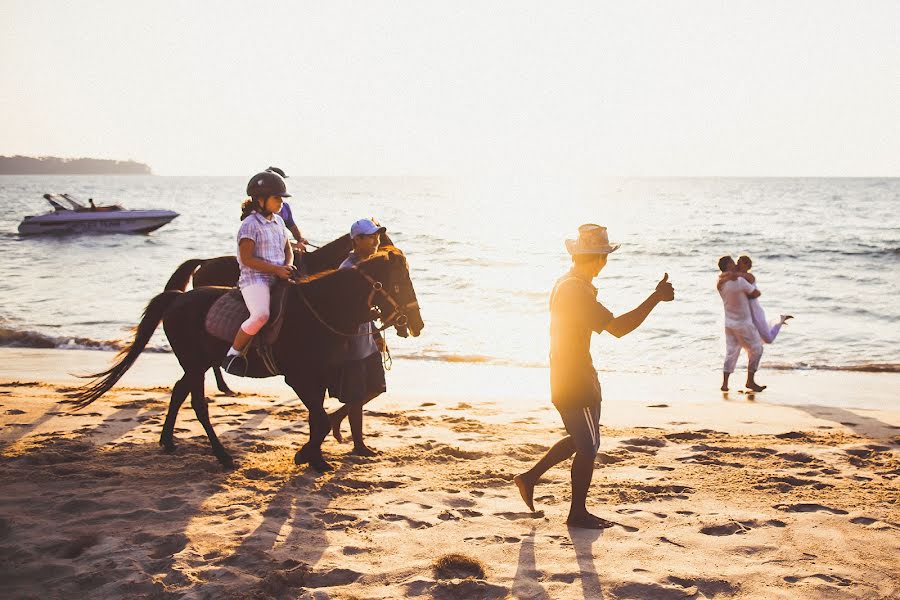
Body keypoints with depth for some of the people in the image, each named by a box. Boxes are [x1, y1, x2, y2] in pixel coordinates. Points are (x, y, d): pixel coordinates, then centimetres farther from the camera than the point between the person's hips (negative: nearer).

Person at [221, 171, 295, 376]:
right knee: (261, 315, -32)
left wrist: (288, 265, 1)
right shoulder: (250, 224, -8)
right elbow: (247, 259, -14)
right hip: (255, 278, -8)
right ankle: (234, 353, -13)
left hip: (279, 278, 8)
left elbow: (288, 248, 24)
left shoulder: (278, 221, 17)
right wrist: (276, 269, -18)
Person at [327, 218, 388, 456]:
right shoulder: (348, 269, -19)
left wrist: (377, 334, 18)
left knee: (376, 387, 14)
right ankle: (358, 444, 16)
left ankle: (337, 416, 30)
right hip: (352, 340, -9)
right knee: (356, 395, 3)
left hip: (368, 338, 9)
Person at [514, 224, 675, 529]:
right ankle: (578, 513, 14)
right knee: (588, 446, 3)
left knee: (581, 440, 21)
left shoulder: (565, 283, 10)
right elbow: (617, 327, -29)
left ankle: (530, 477, 25)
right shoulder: (578, 291, -23)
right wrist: (655, 298, -26)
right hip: (576, 381, -10)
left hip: (564, 376, 10)